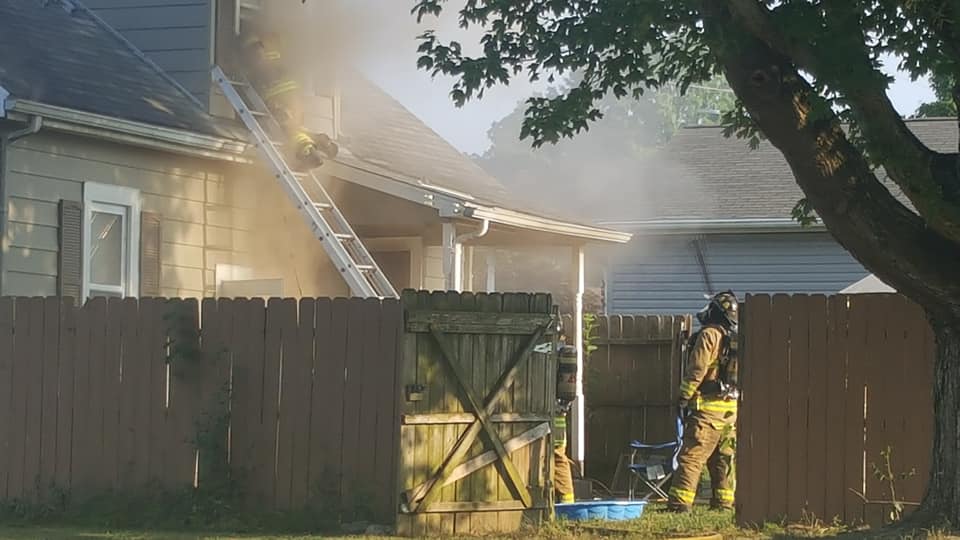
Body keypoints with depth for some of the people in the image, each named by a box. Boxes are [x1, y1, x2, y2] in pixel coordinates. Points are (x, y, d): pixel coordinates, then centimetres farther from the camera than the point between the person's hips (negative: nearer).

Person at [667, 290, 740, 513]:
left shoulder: (709, 335, -9)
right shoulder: (738, 339, 14)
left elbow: (696, 369, -13)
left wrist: (683, 397, -6)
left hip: (708, 406, -7)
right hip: (731, 408, 7)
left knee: (691, 457, -9)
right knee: (724, 459, 13)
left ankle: (679, 502, -14)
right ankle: (724, 502, 13)